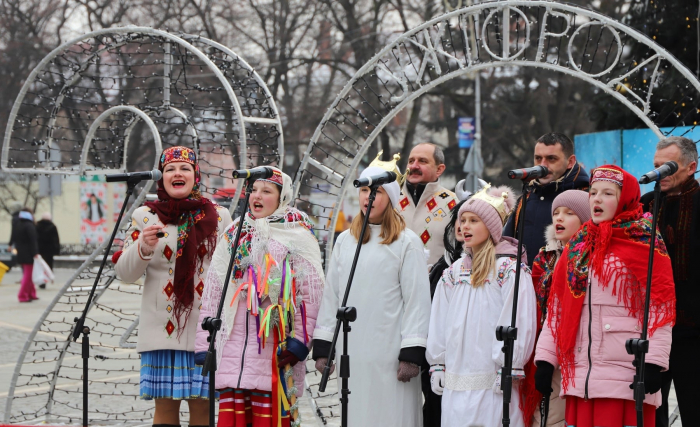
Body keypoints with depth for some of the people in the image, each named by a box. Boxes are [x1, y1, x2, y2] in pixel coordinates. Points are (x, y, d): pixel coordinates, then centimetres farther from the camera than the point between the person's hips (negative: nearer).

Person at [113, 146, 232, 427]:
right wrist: (142, 248, -15)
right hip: (162, 327, 0)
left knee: (202, 404, -1)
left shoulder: (219, 217, 9)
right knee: (165, 403, 0)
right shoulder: (144, 216, 7)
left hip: (206, 327, 0)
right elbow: (124, 273, 4)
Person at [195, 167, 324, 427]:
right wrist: (204, 343, 13)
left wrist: (299, 341, -13)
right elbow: (212, 292, 19)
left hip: (273, 345, -5)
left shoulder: (298, 237, 4)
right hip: (233, 343, 5)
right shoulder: (234, 236, 19)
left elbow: (311, 293, -4)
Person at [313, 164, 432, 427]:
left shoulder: (407, 243, -2)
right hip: (351, 353, 5)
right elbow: (331, 296, 16)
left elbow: (417, 300, -6)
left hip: (389, 354, -5)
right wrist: (322, 346, 10)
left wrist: (412, 353, -11)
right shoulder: (344, 241, 15)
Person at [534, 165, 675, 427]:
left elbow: (660, 310, -6)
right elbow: (556, 306, 17)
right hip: (579, 376, 5)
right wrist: (545, 359, 10)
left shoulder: (644, 243, 0)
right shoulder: (577, 246, 17)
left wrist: (653, 363, -15)